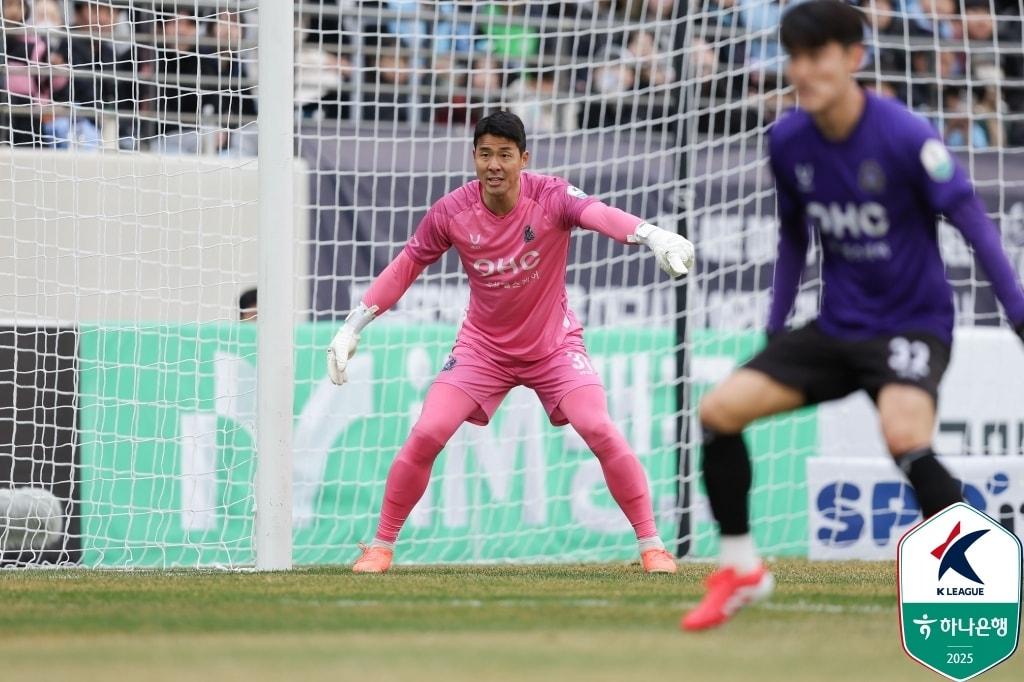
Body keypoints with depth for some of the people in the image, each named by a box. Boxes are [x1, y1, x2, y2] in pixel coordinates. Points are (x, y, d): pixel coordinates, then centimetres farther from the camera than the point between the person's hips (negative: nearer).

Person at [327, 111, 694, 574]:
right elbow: (404, 268, -2)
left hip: (554, 343, -1)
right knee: (425, 435, -12)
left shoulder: (550, 197, -22)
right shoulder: (451, 212, -15)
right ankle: (381, 546, 5)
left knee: (600, 430, -18)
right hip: (482, 345, 2)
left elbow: (598, 214, -43)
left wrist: (654, 236, -63)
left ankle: (652, 545, -4)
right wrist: (351, 329, -4)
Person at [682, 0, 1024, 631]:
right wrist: (775, 329, 18)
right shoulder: (787, 141, -1)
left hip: (912, 323, -6)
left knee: (906, 438, -33)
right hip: (837, 328, 6)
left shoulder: (905, 136, -18)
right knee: (720, 409, -4)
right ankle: (741, 569, 12)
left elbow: (973, 222, -15)